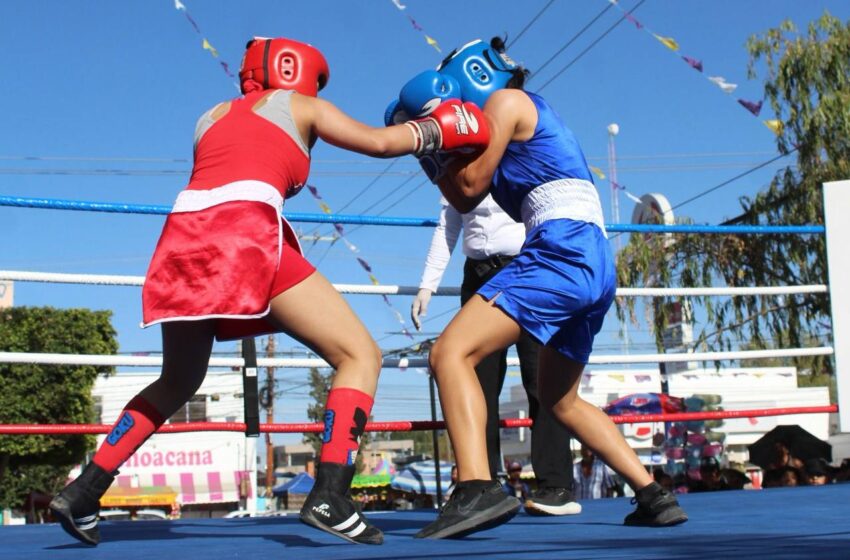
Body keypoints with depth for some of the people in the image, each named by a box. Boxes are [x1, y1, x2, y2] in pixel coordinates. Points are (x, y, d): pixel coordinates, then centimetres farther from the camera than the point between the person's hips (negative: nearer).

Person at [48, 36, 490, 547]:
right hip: (245, 236, -6)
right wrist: (438, 129, 28)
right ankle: (330, 496, -15)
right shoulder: (299, 106, 19)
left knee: (177, 382, 26)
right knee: (360, 354, 1)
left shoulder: (212, 116, 32)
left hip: (185, 235, 6)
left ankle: (83, 492, 18)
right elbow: (377, 142, 13)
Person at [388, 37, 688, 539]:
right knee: (561, 398, 24)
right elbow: (465, 198, 32)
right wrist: (432, 151, 24)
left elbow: (471, 188, 1)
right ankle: (655, 497, 22)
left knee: (451, 353, -19)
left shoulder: (506, 100, 5)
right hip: (597, 263, 10)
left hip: (564, 248, -10)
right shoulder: (532, 120, 31)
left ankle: (478, 488, -38)